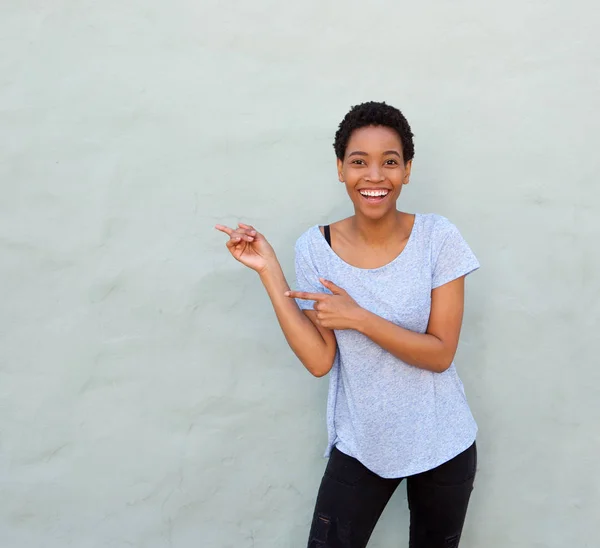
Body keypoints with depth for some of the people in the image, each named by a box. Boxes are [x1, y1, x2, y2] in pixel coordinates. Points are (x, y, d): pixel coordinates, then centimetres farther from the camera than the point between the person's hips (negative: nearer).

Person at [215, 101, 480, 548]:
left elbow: (440, 353, -14)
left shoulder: (438, 238, -13)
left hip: (441, 445, 0)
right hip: (361, 444, 0)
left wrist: (358, 317, -23)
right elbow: (320, 361, -14)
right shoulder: (316, 248, -10)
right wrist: (268, 270, -18)